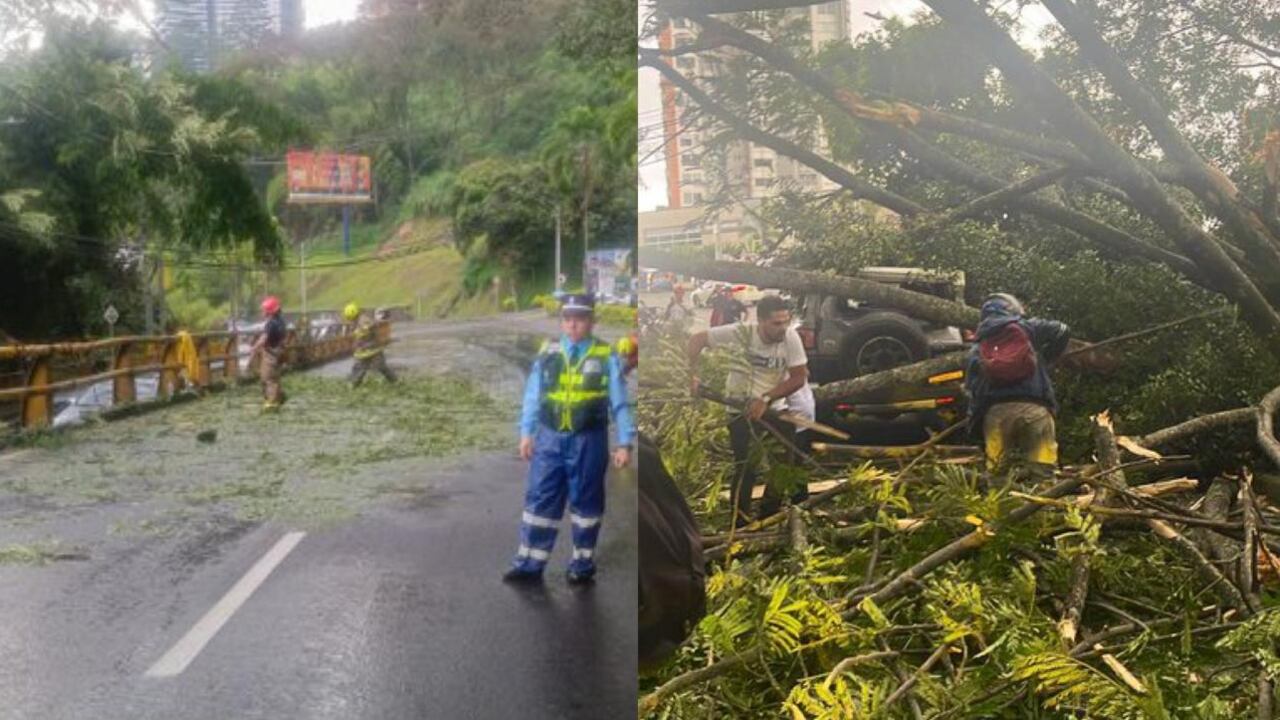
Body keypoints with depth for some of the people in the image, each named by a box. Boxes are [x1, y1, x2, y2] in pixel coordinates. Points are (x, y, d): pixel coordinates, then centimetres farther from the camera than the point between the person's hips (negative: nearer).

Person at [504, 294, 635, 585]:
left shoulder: (607, 357, -5)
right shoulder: (547, 353, 3)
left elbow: (620, 402, -3)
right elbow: (533, 396, 9)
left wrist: (624, 443, -6)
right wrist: (526, 433, 6)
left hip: (588, 441, -2)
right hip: (549, 438, 2)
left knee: (585, 503, 9)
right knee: (540, 500, 6)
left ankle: (583, 564, 23)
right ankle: (529, 563, 14)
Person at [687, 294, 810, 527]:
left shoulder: (790, 337, -16)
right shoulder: (741, 333, -19)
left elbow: (799, 377, -15)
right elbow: (697, 340, -10)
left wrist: (765, 399, -23)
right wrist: (692, 375, -19)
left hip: (774, 409, 3)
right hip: (740, 409, -3)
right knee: (746, 467, -6)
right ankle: (741, 523, 10)